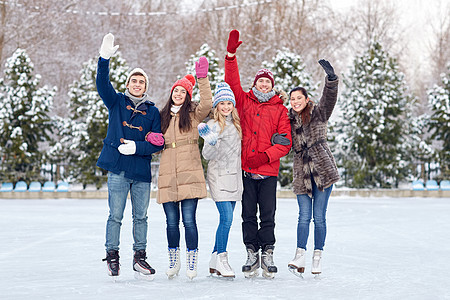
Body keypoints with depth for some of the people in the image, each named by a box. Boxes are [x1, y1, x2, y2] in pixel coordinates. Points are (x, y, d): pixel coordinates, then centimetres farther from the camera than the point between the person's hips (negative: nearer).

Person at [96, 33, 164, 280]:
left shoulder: (152, 111, 9)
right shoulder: (117, 102, 7)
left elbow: (157, 142, 4)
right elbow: (102, 84, -10)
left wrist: (136, 147, -12)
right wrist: (105, 59, -24)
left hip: (142, 170, 2)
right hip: (118, 169, -2)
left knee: (141, 216, 7)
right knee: (115, 215, -1)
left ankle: (139, 258, 18)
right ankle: (112, 256, 13)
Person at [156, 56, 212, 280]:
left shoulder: (194, 114, 8)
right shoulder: (162, 116, 18)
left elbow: (206, 103, -13)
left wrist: (202, 78, -21)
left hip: (189, 175, -3)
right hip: (167, 176, 3)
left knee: (188, 219, -7)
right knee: (172, 221, 5)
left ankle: (192, 261, 4)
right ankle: (173, 261, 19)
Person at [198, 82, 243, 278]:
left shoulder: (236, 124, 13)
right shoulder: (213, 125, -6)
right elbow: (207, 155, -12)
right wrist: (211, 142, -28)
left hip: (235, 176, 6)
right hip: (219, 176, -6)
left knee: (226, 219, 6)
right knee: (226, 218, -15)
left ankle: (214, 262, 12)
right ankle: (222, 259, -9)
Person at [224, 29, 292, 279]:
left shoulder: (280, 109, 7)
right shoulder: (244, 101, 12)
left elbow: (285, 141, 2)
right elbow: (232, 81, 2)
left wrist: (266, 156, -13)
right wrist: (231, 55, -8)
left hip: (268, 170, -1)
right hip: (245, 169, 1)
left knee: (267, 215, -1)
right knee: (248, 214, 3)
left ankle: (267, 256, 7)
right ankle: (252, 254, 11)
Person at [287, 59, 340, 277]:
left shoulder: (318, 113, 2)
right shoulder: (289, 120, 12)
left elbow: (329, 98, -15)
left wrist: (331, 78, -32)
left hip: (322, 169, -2)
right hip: (302, 173, 3)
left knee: (319, 216, 1)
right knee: (304, 216, -4)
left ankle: (317, 257, 10)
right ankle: (299, 258, -8)